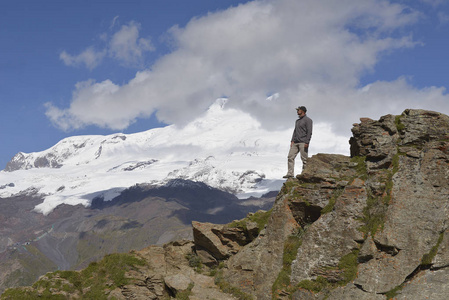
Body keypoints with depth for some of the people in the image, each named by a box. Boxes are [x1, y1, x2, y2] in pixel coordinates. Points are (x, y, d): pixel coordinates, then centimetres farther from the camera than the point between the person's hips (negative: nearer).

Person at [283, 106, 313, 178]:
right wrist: (292, 141, 10)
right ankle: (290, 173, -1)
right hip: (295, 142, 8)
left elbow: (309, 132, -10)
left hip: (303, 142, -8)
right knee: (290, 157, -2)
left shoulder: (308, 120, -3)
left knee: (304, 159, -5)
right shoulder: (297, 121, 22)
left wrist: (307, 142, -18)